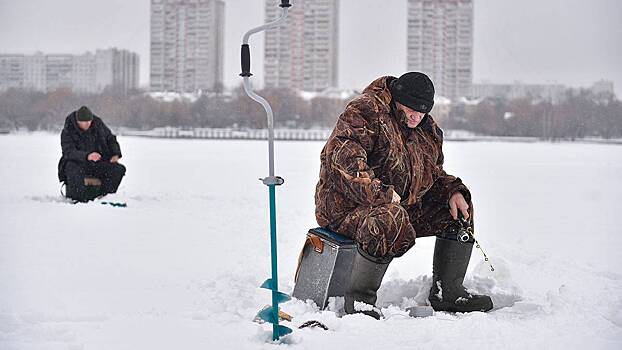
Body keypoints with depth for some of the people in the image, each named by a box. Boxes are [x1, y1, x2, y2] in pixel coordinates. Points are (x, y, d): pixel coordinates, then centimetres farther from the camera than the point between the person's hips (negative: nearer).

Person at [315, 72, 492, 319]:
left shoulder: (427, 131, 14)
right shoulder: (365, 112, -15)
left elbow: (433, 173, 25)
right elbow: (343, 156, -28)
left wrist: (453, 192, 2)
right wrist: (380, 193, -34)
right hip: (347, 205, -9)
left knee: (459, 209, 6)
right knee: (392, 221, -40)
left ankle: (446, 293, 10)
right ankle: (358, 297, -24)